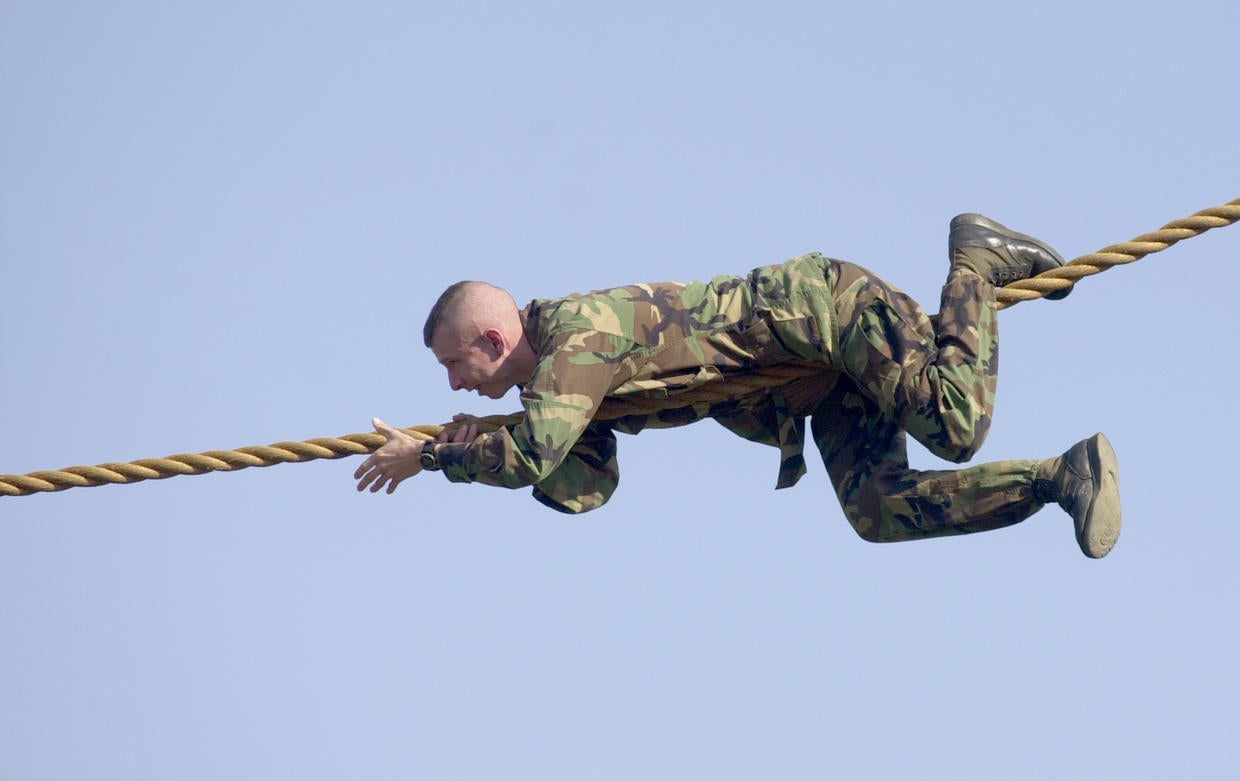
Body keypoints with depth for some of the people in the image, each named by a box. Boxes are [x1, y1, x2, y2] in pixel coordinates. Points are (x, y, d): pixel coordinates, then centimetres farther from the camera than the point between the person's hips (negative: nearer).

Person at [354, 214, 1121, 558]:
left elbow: (534, 454, -34)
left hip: (825, 305, -8)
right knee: (880, 513, -5)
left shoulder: (579, 333, -21)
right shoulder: (558, 380, 9)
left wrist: (430, 457, -19)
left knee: (955, 429, -24)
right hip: (824, 380, 8)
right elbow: (583, 488, 6)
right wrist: (479, 452, -4)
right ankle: (1063, 478, -3)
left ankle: (975, 261, 1)